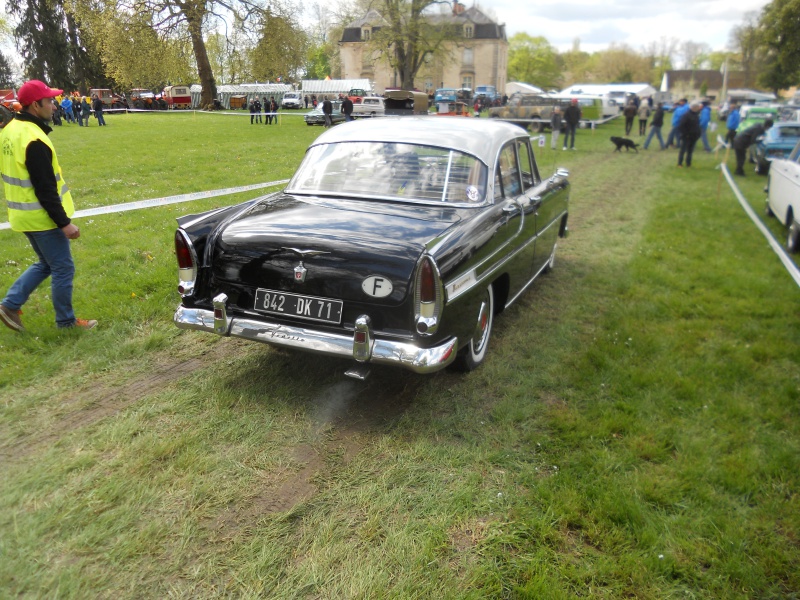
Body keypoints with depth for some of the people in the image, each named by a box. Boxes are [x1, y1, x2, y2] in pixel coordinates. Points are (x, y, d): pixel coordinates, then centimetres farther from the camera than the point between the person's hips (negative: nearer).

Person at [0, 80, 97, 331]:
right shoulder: (33, 140, -23)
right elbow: (45, 190, -24)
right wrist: (64, 222, -19)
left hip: (24, 215, 9)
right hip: (42, 217, -9)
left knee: (46, 263, 23)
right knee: (63, 268, 4)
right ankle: (66, 321, 15)